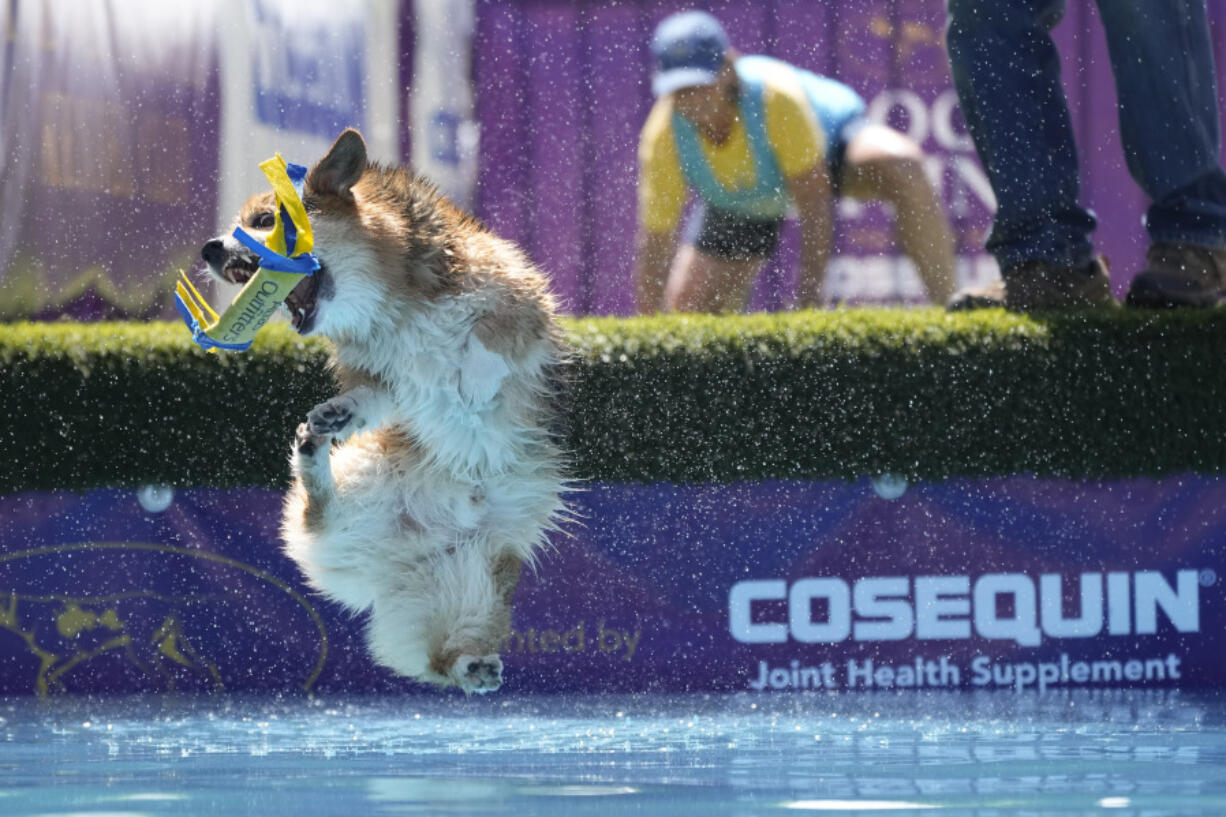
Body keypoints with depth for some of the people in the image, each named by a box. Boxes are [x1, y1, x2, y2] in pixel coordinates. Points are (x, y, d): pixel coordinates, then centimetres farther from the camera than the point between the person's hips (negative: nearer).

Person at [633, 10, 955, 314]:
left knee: (901, 166, -36)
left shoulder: (776, 98, -38)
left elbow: (815, 206, -34)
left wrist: (809, 300, -37)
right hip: (737, 204, 3)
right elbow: (654, 252, -22)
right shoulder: (662, 138, -29)